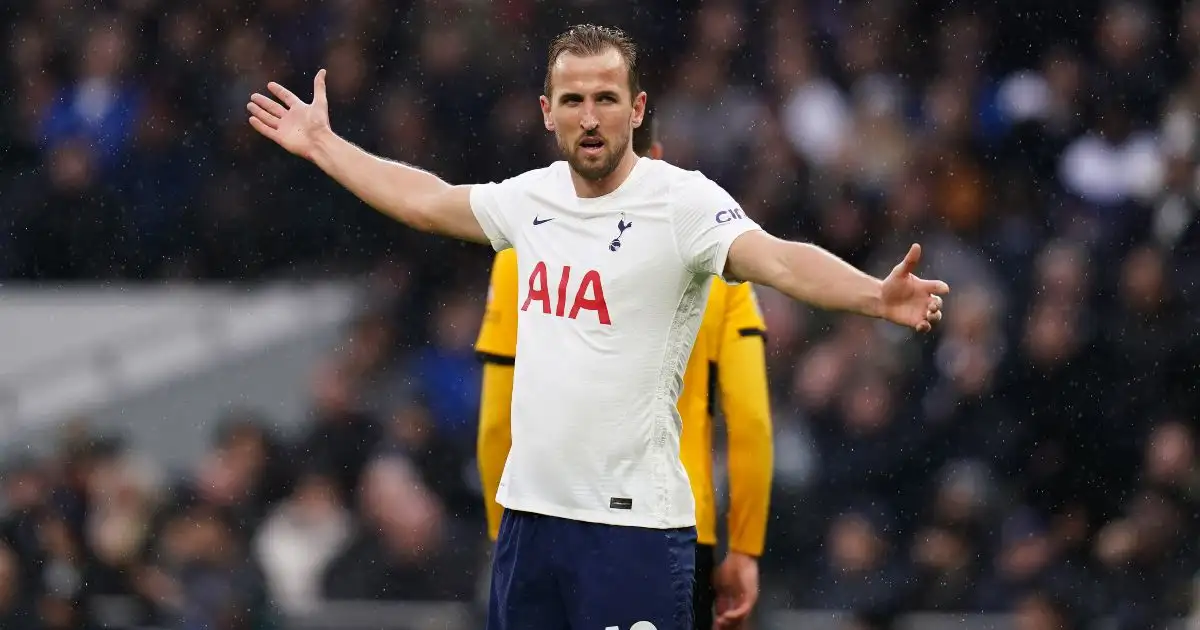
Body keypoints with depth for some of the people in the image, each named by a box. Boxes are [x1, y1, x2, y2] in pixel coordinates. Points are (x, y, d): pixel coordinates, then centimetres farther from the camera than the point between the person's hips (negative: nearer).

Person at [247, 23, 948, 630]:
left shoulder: (684, 201, -11)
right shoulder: (532, 197, 10)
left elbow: (777, 259, -27)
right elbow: (427, 202, 28)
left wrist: (878, 296, -46)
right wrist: (323, 145, 38)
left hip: (634, 522, -7)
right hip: (529, 509, 7)